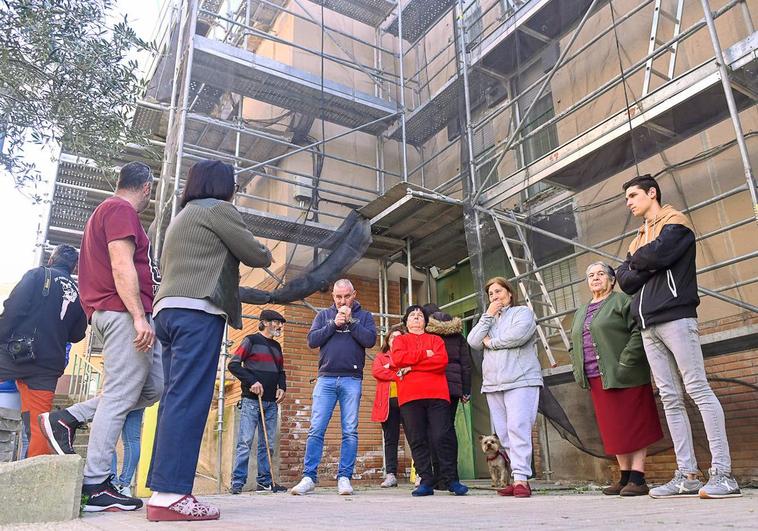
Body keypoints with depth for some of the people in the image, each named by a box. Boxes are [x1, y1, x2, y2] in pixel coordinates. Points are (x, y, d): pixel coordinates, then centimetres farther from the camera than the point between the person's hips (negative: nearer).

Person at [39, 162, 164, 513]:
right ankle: (96, 487, -3)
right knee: (119, 398, -8)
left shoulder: (106, 211, 25)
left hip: (119, 315, 10)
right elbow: (122, 266, -18)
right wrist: (139, 317, -23)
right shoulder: (121, 210, -7)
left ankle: (67, 419, 9)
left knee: (152, 388, 9)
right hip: (126, 313, -10)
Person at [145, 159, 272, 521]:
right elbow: (256, 255, 1)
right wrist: (266, 256, 24)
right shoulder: (217, 208, 2)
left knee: (176, 398, 5)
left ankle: (161, 488, 3)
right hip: (197, 311, -9)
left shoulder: (181, 217, 29)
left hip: (168, 308, 9)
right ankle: (170, 494, -19)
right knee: (190, 399, -15)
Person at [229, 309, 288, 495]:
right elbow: (233, 364, -7)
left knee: (268, 443, 7)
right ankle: (238, 482, -1)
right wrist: (252, 382, -15)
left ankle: (265, 481, 14)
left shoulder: (276, 346, 18)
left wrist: (282, 387, 6)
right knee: (245, 442, -6)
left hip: (271, 402, 6)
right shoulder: (251, 340, -1)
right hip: (251, 400, -6)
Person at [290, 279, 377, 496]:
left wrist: (350, 321, -8)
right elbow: (312, 340, 2)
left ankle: (344, 477, 5)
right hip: (326, 378, 1)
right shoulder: (324, 315, 15)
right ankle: (309, 477, 2)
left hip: (352, 379, -1)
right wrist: (334, 325, -7)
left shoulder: (364, 316, 11)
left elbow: (370, 340, -5)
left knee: (350, 431, -1)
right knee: (316, 429, -4)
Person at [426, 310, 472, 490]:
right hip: (453, 386, 3)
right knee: (449, 427, 9)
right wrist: (466, 391, 10)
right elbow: (466, 364, 8)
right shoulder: (458, 337, 12)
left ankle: (440, 476, -3)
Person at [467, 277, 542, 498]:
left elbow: (518, 335, -14)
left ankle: (521, 479, -14)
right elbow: (473, 342, 6)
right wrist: (488, 315, 2)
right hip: (493, 384, 6)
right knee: (504, 434, 3)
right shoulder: (488, 320, 23)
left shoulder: (523, 312, 7)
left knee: (518, 429, -14)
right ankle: (519, 478, 7)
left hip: (520, 380, -6)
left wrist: (490, 342, -1)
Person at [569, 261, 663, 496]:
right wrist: (579, 372, 11)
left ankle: (638, 479, 1)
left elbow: (639, 331, -13)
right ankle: (625, 477, 17)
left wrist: (625, 363, -19)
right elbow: (574, 347, 24)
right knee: (613, 429, 9)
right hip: (598, 380, 7)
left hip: (624, 377, -7)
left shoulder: (622, 301, -1)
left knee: (633, 426, -3)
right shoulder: (580, 313, 21)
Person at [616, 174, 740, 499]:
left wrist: (637, 260, 5)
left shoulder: (675, 222, 4)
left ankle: (723, 474, -8)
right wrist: (647, 266, -5)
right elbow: (625, 280, 13)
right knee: (670, 399, 4)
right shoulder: (640, 238, 25)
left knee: (698, 390, -9)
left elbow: (656, 255, -15)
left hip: (675, 318, -7)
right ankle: (687, 475, 5)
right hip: (649, 326, 7)